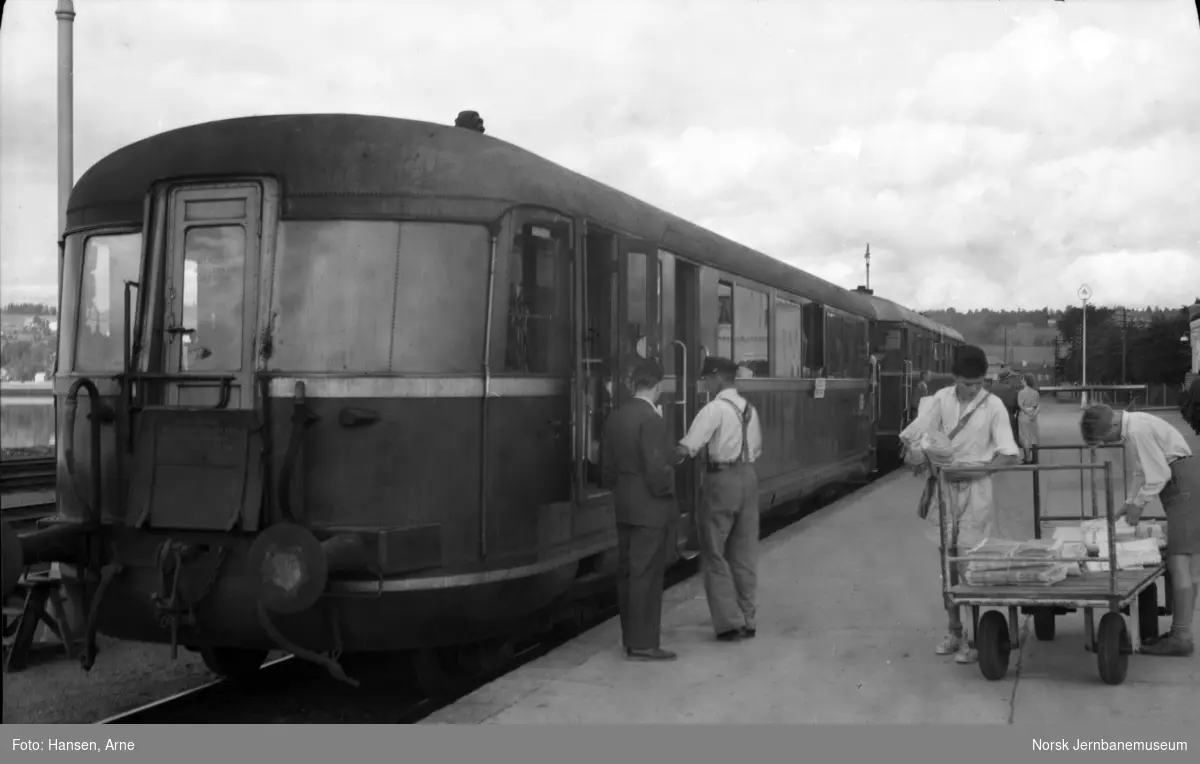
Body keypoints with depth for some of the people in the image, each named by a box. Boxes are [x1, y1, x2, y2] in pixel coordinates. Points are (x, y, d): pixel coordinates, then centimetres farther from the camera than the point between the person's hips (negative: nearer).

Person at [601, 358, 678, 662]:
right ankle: (643, 644, 1)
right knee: (647, 575, -3)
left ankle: (631, 638, 23)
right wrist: (667, 485, -2)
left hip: (624, 507, 8)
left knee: (627, 572, 13)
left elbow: (609, 466, 11)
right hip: (650, 508, -8)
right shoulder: (651, 419, -19)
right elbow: (657, 469, -21)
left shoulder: (615, 418, 7)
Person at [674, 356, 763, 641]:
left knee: (715, 554, 3)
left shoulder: (714, 409, -13)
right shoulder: (749, 409, 11)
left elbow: (687, 448, -20)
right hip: (748, 476, 7)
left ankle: (729, 620, -1)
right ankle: (747, 620, 18)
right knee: (744, 554, 13)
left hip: (721, 479, -7)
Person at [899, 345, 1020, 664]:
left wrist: (976, 467, -20)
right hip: (944, 486, 3)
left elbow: (1008, 454, -7)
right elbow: (913, 435, 4)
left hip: (975, 488, -3)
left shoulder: (993, 405, -6)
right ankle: (954, 632, 20)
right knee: (948, 560, 8)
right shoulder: (942, 399, 1)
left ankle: (975, 637, 3)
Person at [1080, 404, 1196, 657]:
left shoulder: (1138, 430, -20)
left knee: (1179, 559, -11)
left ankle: (1181, 636, -10)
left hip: (1184, 481, -10)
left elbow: (1159, 474, -19)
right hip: (1186, 484, 10)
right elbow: (1142, 470, 20)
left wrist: (1139, 504, -7)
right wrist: (1129, 502, 14)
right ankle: (1181, 631, 13)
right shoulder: (1133, 424, 11)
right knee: (1189, 560, 9)